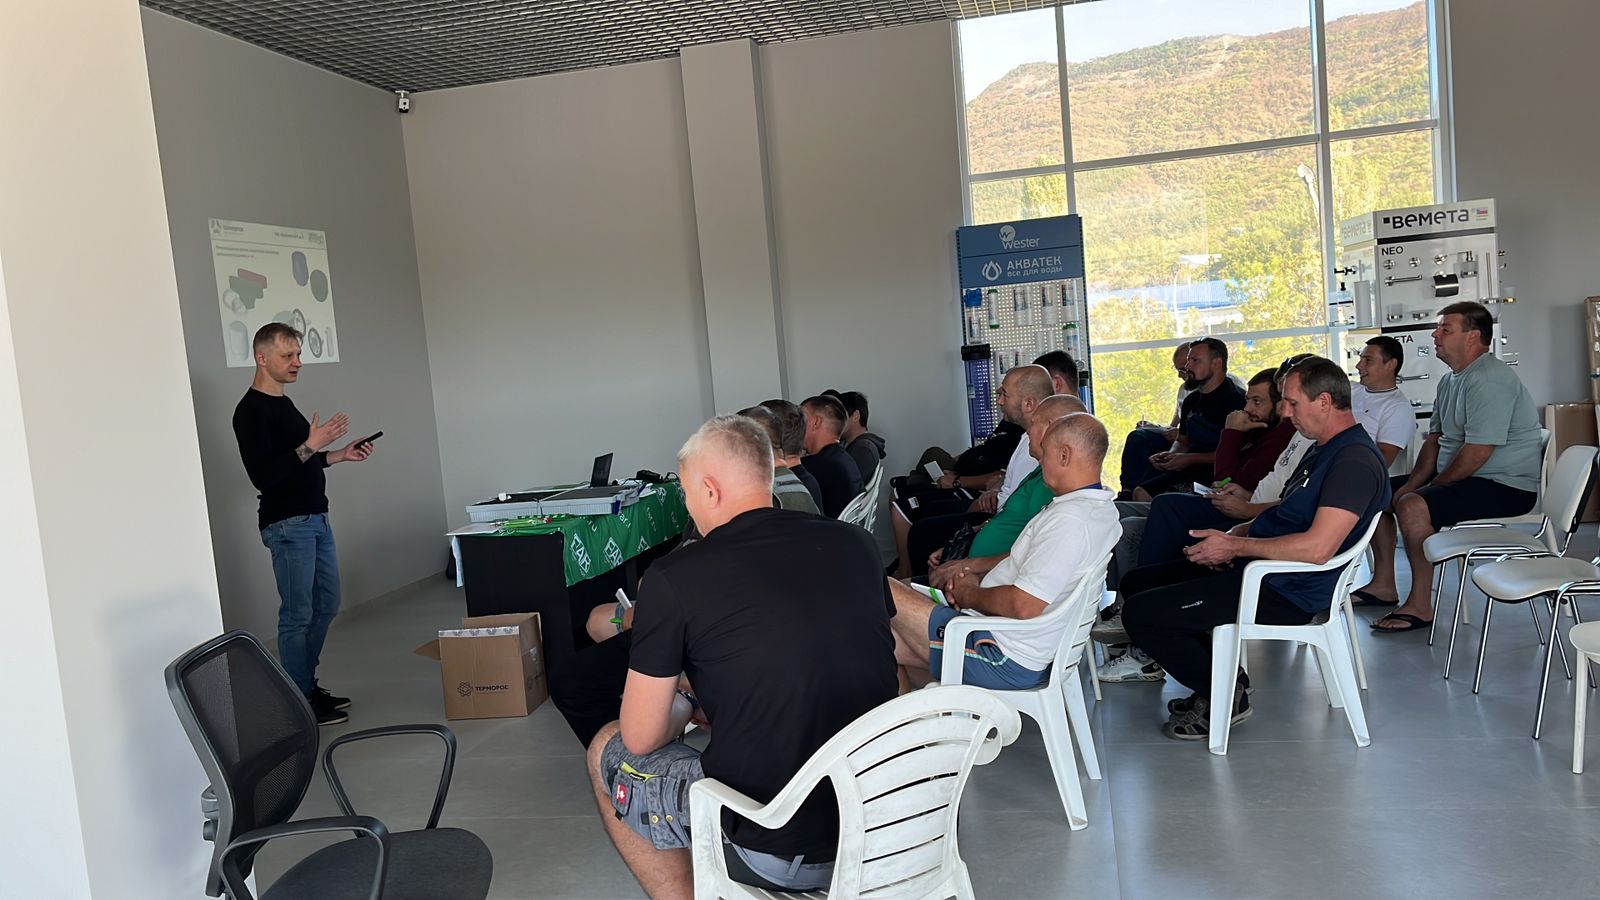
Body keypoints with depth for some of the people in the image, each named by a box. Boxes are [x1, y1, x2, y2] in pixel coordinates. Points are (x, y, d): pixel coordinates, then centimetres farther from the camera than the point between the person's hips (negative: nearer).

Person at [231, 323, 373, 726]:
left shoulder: (283, 403, 15)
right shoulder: (251, 411, -14)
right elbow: (262, 475, -22)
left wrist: (340, 455, 11)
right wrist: (310, 445, -28)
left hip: (315, 519, 10)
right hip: (286, 525, -10)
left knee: (326, 605, 14)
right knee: (298, 615, -3)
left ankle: (308, 685, 26)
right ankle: (300, 703, 7)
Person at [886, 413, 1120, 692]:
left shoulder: (1069, 520, -23)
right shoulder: (1102, 509, 10)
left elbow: (1024, 606, -28)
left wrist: (968, 594, -9)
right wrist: (978, 582, 5)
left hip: (1004, 662, -10)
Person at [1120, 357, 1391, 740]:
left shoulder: (1355, 461, -19)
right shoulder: (1326, 451, 16)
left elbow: (1316, 548, -28)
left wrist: (1235, 546, -17)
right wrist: (1237, 533, 5)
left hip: (1283, 593, -11)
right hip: (1259, 567, 11)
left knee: (1140, 614, -19)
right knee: (1136, 582, 12)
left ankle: (1224, 697, 1)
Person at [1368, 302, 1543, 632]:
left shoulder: (1488, 379, -20)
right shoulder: (1450, 380, 14)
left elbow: (1478, 451, -26)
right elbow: (1435, 438, 15)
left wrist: (1429, 488, -16)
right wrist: (1412, 484, 0)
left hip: (1505, 486, -11)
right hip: (1460, 477, 11)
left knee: (1412, 506, -31)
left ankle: (1420, 606, -20)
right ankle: (1383, 583, 16)